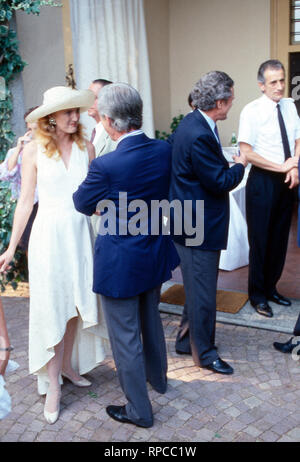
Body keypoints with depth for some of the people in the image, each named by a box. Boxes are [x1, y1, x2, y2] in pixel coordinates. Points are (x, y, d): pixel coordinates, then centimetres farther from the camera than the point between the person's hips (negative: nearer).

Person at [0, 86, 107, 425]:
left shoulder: (85, 147, 3)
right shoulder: (34, 150, -3)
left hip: (80, 234, 3)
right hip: (49, 235, -3)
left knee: (76, 303, 11)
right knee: (51, 309, 1)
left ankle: (68, 365, 30)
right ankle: (52, 385, 11)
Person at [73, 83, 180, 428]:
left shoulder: (105, 165, -27)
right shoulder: (164, 150, -9)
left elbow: (82, 204, -8)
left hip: (120, 263, -7)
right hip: (155, 253, 7)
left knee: (125, 336, 10)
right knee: (151, 319, 28)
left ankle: (138, 410, 26)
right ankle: (157, 377, 51)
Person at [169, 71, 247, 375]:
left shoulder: (192, 123, 6)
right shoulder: (199, 135, -26)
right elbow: (220, 182, -21)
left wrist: (228, 165, 8)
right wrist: (239, 165, -5)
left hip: (193, 222, 11)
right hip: (199, 227, -11)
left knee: (198, 289, 22)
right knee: (202, 293, 5)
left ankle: (186, 341, 38)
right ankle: (204, 353, 22)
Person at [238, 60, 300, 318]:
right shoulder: (252, 111, -11)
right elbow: (246, 153, -16)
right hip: (263, 181, -6)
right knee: (260, 240, 3)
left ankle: (270, 288, 30)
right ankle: (258, 296, 20)